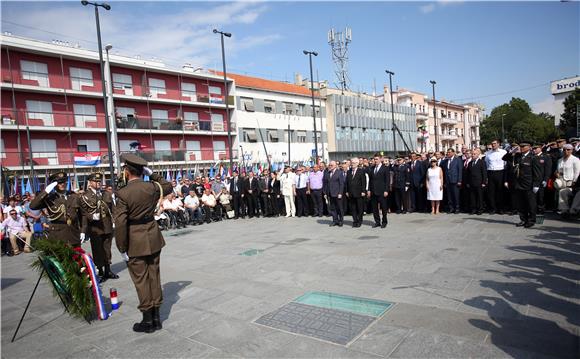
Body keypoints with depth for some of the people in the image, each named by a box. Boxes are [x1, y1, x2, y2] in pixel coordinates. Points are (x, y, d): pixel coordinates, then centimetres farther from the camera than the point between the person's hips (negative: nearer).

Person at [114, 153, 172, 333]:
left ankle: (148, 320, 16)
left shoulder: (123, 193, -16)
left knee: (141, 280, 6)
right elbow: (168, 187, 21)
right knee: (154, 276, 14)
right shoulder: (152, 187, -2)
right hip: (153, 238, 5)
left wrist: (123, 249, -9)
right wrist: (153, 174, 16)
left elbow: (120, 224, -17)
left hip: (135, 242, -5)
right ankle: (156, 317, 24)